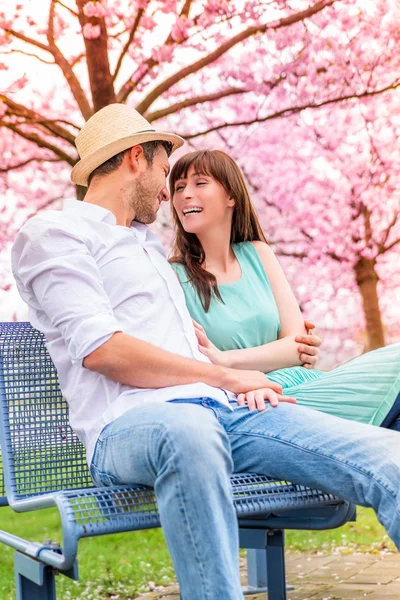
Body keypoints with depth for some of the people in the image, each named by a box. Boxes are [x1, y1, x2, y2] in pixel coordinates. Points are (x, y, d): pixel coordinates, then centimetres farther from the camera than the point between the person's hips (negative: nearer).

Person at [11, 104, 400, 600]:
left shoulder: (149, 243, 34)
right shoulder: (52, 233, 8)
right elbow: (102, 350, -7)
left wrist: (243, 381, 14)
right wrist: (226, 376, -2)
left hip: (222, 410, 7)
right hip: (129, 424, -6)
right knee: (188, 430, -45)